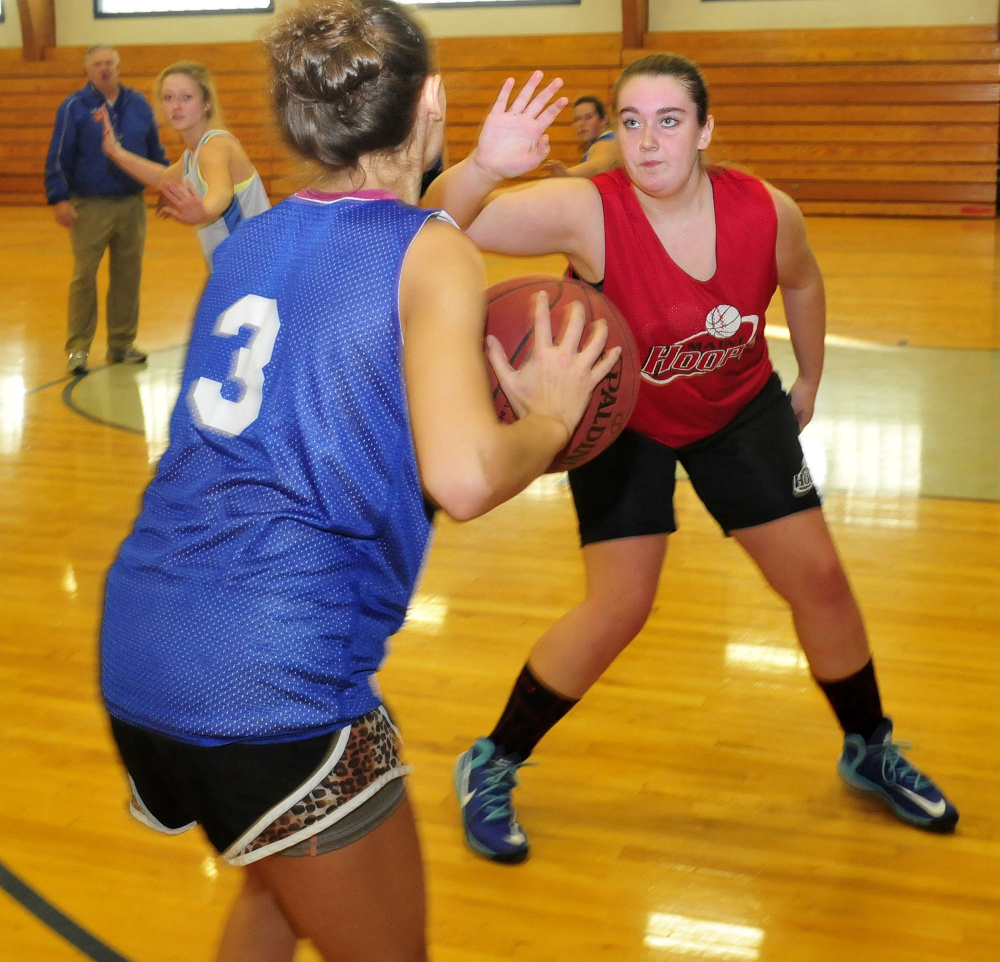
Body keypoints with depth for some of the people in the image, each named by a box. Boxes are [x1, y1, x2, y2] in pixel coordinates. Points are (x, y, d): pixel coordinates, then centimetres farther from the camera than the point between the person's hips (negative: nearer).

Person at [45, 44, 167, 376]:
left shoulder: (138, 104, 6)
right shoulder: (74, 107, -3)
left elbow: (155, 152, 13)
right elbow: (58, 158, -5)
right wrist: (59, 199, -13)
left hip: (132, 205, 3)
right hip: (89, 207, -3)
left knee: (128, 276, 8)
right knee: (84, 277, -1)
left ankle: (122, 344, 20)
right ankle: (78, 348, 7)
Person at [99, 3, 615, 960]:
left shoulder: (248, 242, 14)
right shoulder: (437, 255, -5)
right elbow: (462, 477, -18)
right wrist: (551, 414, 1)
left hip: (133, 653, 7)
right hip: (278, 679, -7)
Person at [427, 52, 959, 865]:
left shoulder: (768, 213, -21)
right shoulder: (588, 212, -31)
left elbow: (802, 284, 3)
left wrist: (810, 382, 13)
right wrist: (481, 167, -61)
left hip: (739, 409, 4)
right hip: (621, 420, -3)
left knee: (818, 577, 5)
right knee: (619, 609, -8)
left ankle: (870, 750, 31)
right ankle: (491, 765, 13)